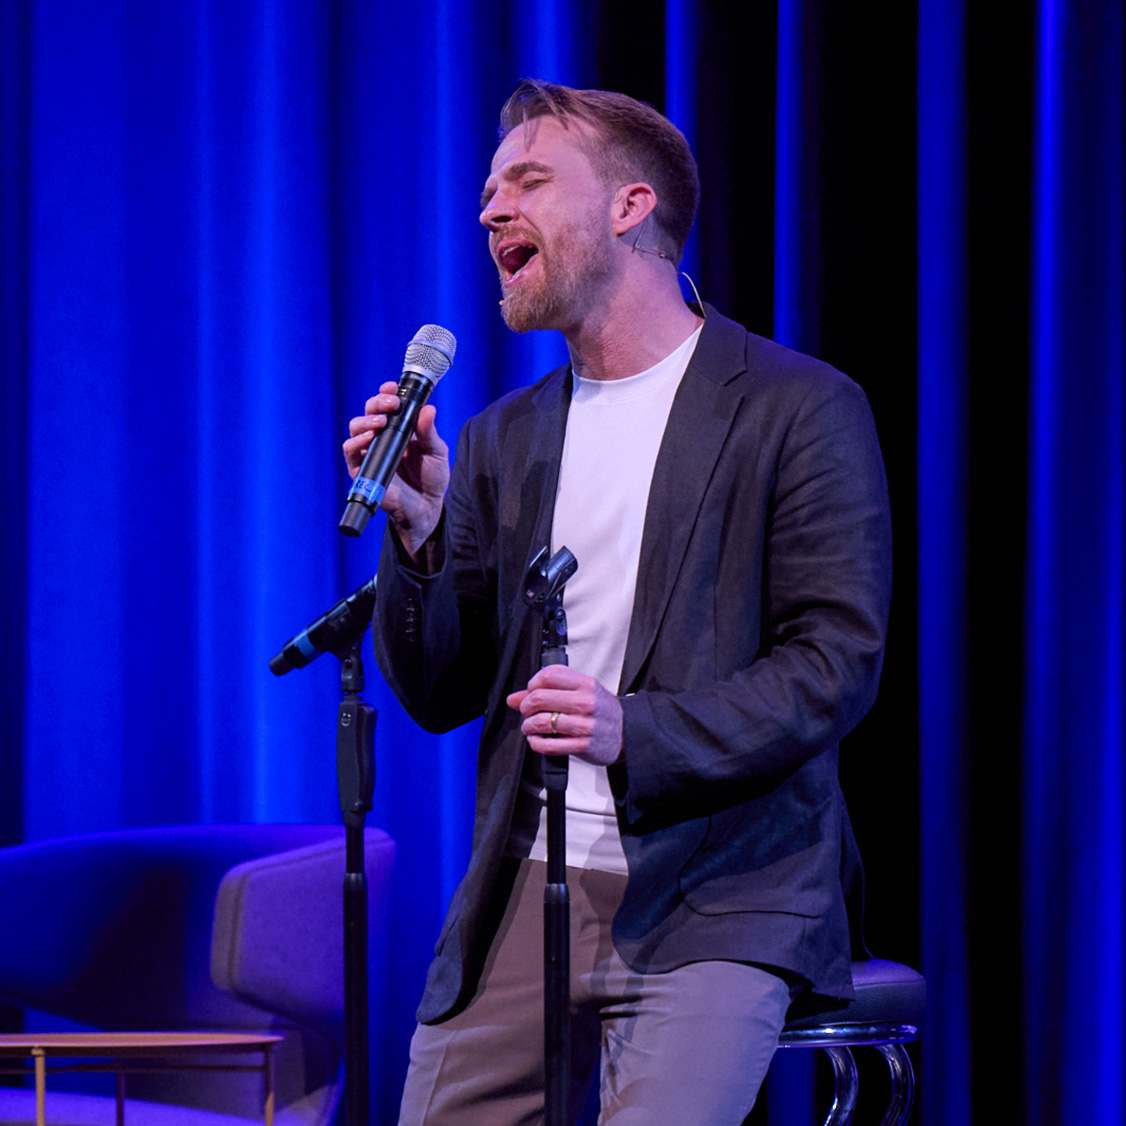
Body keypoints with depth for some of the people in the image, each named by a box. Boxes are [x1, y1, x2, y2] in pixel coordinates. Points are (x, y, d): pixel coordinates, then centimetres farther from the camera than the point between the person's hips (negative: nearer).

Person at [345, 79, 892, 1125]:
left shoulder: (800, 409, -1)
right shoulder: (502, 439, 15)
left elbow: (837, 660, -8)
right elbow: (439, 694, 12)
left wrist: (635, 730, -21)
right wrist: (416, 529, -6)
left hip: (720, 897, -5)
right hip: (526, 895, 5)